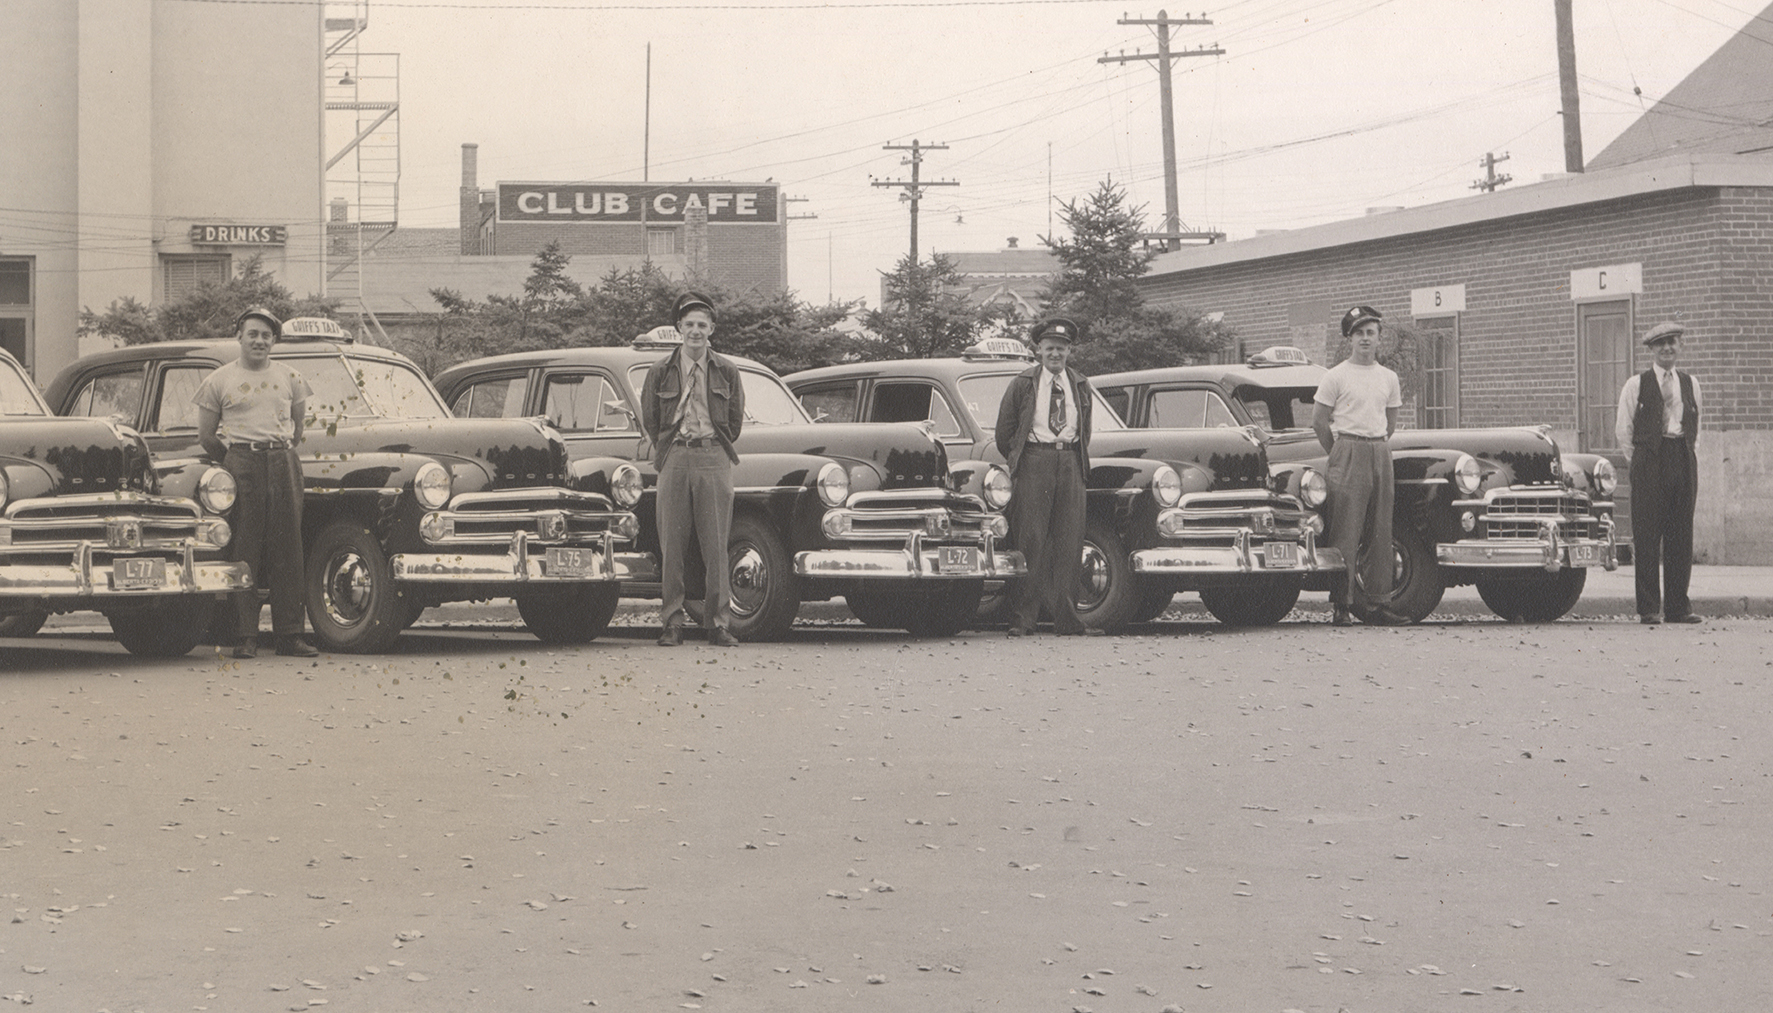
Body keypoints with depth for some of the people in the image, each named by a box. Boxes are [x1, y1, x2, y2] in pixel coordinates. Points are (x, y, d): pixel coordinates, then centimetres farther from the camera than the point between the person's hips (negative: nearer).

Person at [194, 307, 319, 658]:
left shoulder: (289, 378, 13)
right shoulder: (220, 380, 5)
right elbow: (206, 436, 8)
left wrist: (284, 454, 14)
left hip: (283, 463, 3)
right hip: (242, 464, -3)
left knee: (287, 549, 0)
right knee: (244, 551, -6)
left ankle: (289, 635, 2)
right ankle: (245, 638, -5)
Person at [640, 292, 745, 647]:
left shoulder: (726, 371, 8)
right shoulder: (661, 372, 8)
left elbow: (735, 419, 14)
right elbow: (649, 418, 15)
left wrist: (716, 450, 11)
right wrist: (669, 450, 10)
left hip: (714, 458, 0)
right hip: (674, 458, 0)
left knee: (715, 542, -3)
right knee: (672, 543, -2)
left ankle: (719, 622, -2)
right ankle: (672, 622, 0)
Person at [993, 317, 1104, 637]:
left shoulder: (1081, 386, 15)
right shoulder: (1022, 384, 5)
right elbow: (1005, 431, 9)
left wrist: (1077, 460, 13)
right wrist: (1019, 460, 7)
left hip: (1070, 463, 3)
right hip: (1033, 462, -3)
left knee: (1069, 542, 0)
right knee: (1030, 541, -8)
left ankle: (1067, 619, 2)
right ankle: (1022, 619, -7)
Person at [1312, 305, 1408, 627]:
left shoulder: (1388, 378, 13)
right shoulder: (1336, 377, -2)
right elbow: (1319, 422, 0)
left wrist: (1379, 448, 14)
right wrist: (1340, 453, 4)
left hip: (1380, 453, 5)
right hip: (1347, 452, -5)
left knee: (1379, 531, 5)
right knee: (1346, 531, -8)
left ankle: (1375, 602, 9)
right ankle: (1342, 604, -7)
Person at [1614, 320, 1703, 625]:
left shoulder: (1690, 384, 15)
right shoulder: (1636, 385, 4)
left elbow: (1695, 428, 20)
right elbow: (1623, 428, 6)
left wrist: (1692, 461, 11)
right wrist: (1640, 461, 4)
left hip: (1683, 460, 3)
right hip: (1649, 462, -3)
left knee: (1681, 535, 2)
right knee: (1647, 535, -6)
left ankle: (1678, 606, 7)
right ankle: (1648, 608, -3)